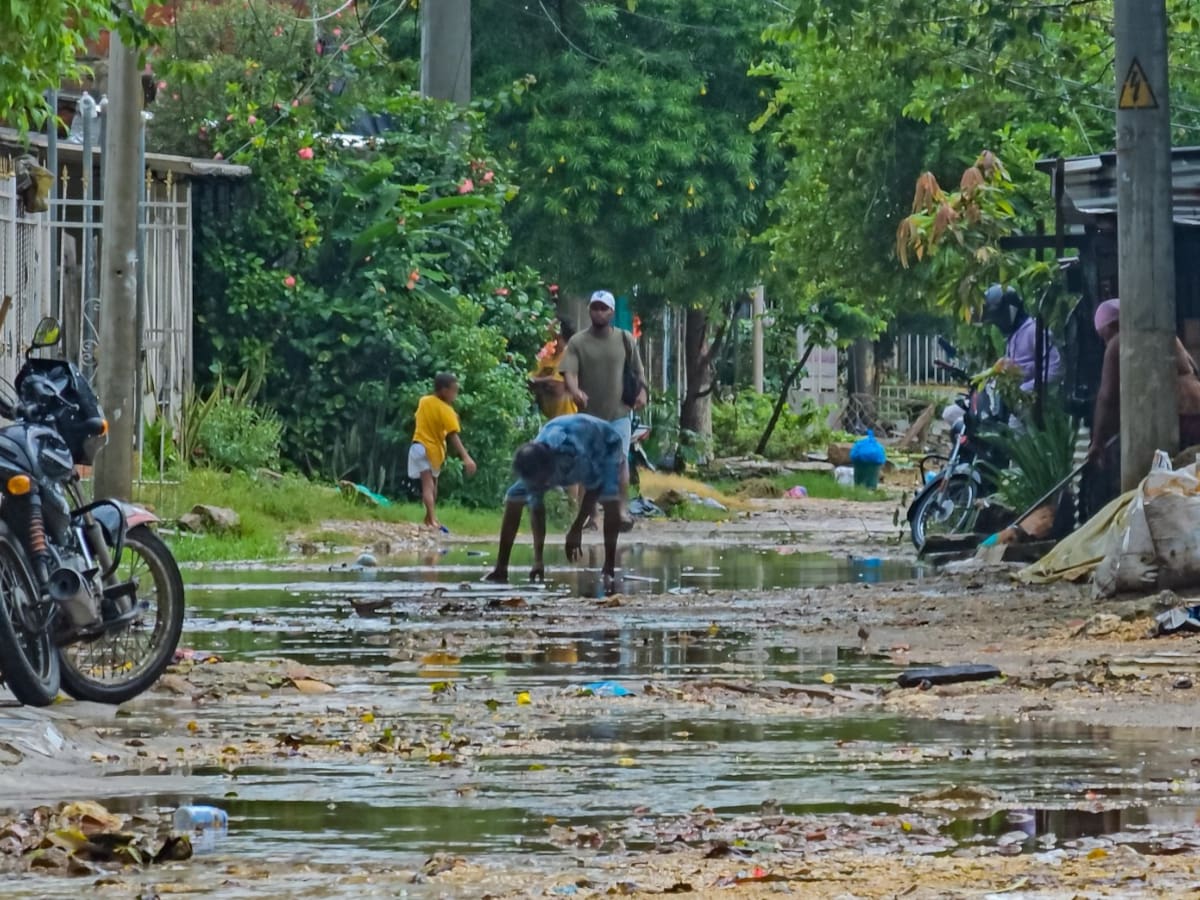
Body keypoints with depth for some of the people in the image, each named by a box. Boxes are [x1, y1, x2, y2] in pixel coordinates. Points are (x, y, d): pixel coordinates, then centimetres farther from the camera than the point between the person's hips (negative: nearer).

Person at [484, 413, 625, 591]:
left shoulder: (573, 456, -47)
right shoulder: (533, 467, -31)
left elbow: (594, 486, -30)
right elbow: (536, 509, -24)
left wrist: (577, 528, -27)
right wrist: (538, 558, -30)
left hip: (604, 444, -4)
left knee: (610, 499, -32)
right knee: (514, 498, -7)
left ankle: (609, 570, -21)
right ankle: (501, 568, 3)